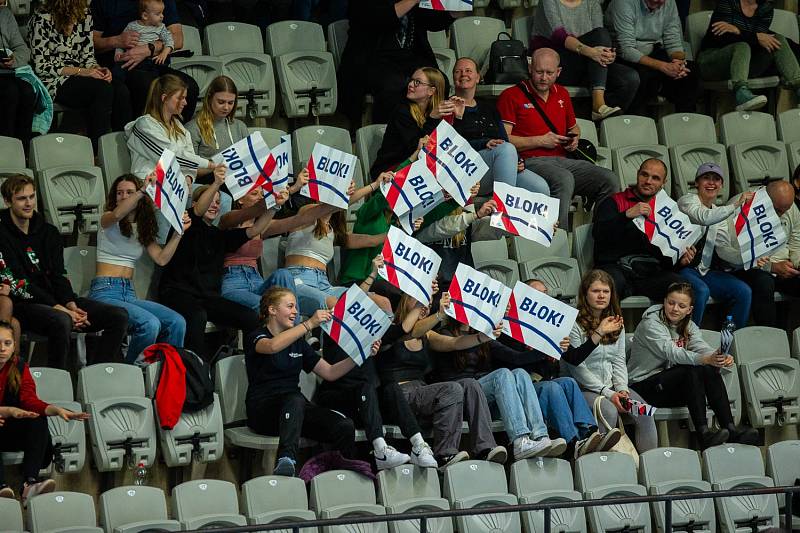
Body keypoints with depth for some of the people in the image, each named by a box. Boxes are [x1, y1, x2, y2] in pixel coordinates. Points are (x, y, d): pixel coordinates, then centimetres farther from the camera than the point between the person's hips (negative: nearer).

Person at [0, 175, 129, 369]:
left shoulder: (48, 232, 18)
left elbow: (58, 276, 12)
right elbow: (19, 284, -12)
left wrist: (71, 304, -9)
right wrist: (58, 308, -20)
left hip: (56, 301, 7)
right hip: (22, 304, -7)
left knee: (119, 316, -9)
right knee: (61, 321, -40)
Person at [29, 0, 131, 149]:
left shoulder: (84, 15, 8)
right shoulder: (42, 19, -12)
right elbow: (41, 66, -14)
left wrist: (98, 69, -10)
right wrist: (81, 71, -19)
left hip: (79, 75, 6)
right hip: (53, 81, -6)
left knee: (121, 92, -21)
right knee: (103, 89, -30)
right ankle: (96, 151, -29)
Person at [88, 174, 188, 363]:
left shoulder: (143, 229, 20)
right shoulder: (108, 221, 3)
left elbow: (161, 259, 8)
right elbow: (116, 215, -24)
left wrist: (179, 232, 1)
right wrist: (142, 190, -33)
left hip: (129, 293, 6)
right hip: (105, 291, -6)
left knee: (177, 322, -18)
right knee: (150, 323, -31)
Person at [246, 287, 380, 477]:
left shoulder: (298, 342, 23)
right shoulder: (256, 337, 4)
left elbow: (330, 373, 20)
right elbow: (273, 346, -22)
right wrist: (309, 324, -28)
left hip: (296, 405, 6)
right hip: (263, 410, -6)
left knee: (345, 426, -22)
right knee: (295, 399, -42)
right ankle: (286, 460, -60)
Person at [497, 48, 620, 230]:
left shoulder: (562, 94, 23)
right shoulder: (511, 96, 3)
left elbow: (573, 126, 39)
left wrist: (574, 139, 14)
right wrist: (540, 141, -7)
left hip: (562, 160, 6)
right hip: (531, 161, -6)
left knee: (610, 180, -18)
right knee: (564, 179, -39)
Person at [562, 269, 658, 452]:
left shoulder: (616, 324, 16)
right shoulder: (575, 324, -7)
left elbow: (619, 361, 13)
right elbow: (577, 369, -11)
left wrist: (622, 389, -6)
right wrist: (608, 394, -15)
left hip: (612, 386, 6)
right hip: (583, 389, -6)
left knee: (644, 413, -19)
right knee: (609, 411, -34)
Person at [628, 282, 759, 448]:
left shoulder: (688, 327, 10)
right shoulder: (650, 324, -12)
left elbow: (703, 348, -9)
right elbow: (671, 352, -27)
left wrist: (724, 359, -32)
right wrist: (705, 359, -43)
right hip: (643, 385, -6)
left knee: (710, 370, -19)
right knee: (693, 370, -29)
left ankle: (730, 429, -26)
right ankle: (703, 433, -39)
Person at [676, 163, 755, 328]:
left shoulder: (718, 211, 19)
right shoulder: (688, 200, -3)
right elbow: (703, 218, -26)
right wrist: (736, 205, -28)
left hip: (707, 271, 7)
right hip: (683, 267, -6)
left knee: (744, 291, -17)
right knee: (701, 291, -37)